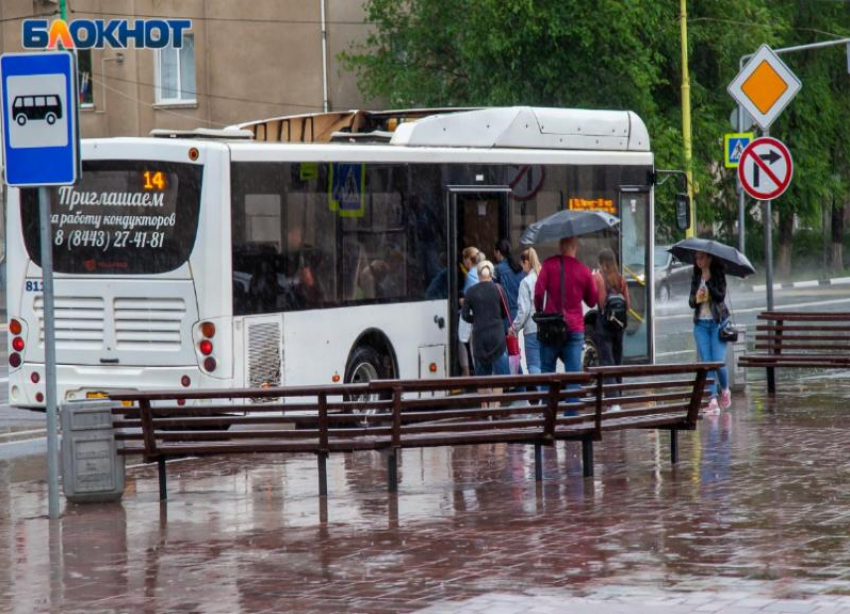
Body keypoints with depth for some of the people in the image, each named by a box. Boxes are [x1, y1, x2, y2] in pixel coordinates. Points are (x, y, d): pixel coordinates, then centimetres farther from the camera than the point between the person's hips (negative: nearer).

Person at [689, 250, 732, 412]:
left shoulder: (718, 275, -2)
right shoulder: (696, 278, 10)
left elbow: (720, 296, -15)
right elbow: (691, 302, 9)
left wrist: (708, 282, -23)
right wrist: (696, 299, -13)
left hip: (717, 323, -4)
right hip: (701, 324, 4)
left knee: (719, 361, -8)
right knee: (706, 363, -4)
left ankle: (725, 391, 19)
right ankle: (713, 400, -5)